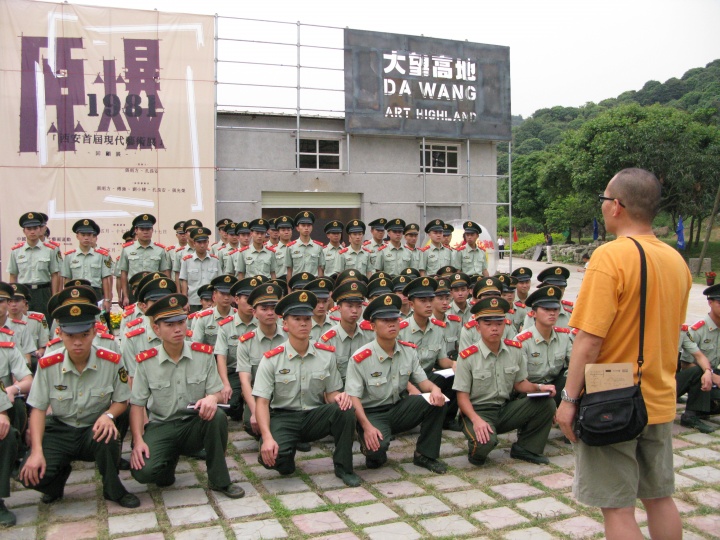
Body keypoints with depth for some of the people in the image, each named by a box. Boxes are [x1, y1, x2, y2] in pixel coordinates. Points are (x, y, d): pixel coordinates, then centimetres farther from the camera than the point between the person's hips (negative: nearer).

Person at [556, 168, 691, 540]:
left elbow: (590, 340, -22)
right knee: (660, 498, 20)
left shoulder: (611, 256, -19)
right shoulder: (676, 260, 4)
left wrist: (569, 398, -15)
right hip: (660, 400, 8)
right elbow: (669, 331, 14)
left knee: (617, 507, 4)